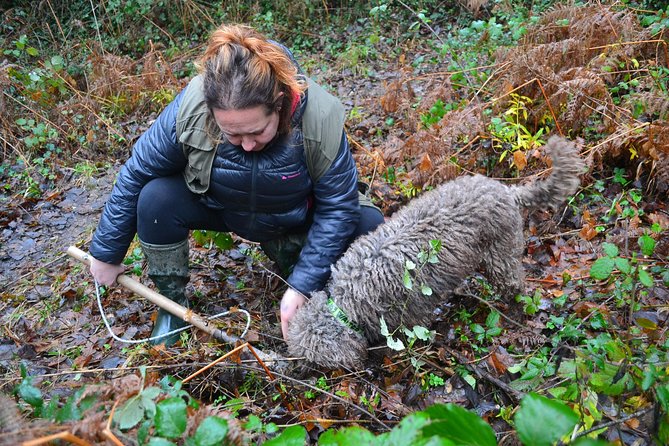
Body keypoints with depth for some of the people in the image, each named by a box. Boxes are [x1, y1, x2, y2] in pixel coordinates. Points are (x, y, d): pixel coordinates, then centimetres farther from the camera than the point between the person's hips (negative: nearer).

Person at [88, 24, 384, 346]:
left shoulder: (319, 118, -35)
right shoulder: (190, 108, -31)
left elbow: (337, 207, -26)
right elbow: (135, 175, -18)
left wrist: (301, 287, -29)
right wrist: (106, 253, -9)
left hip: (296, 219, 0)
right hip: (219, 208, 1)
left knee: (370, 226, -23)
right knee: (156, 199, -27)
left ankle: (288, 251, 5)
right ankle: (173, 304, -3)